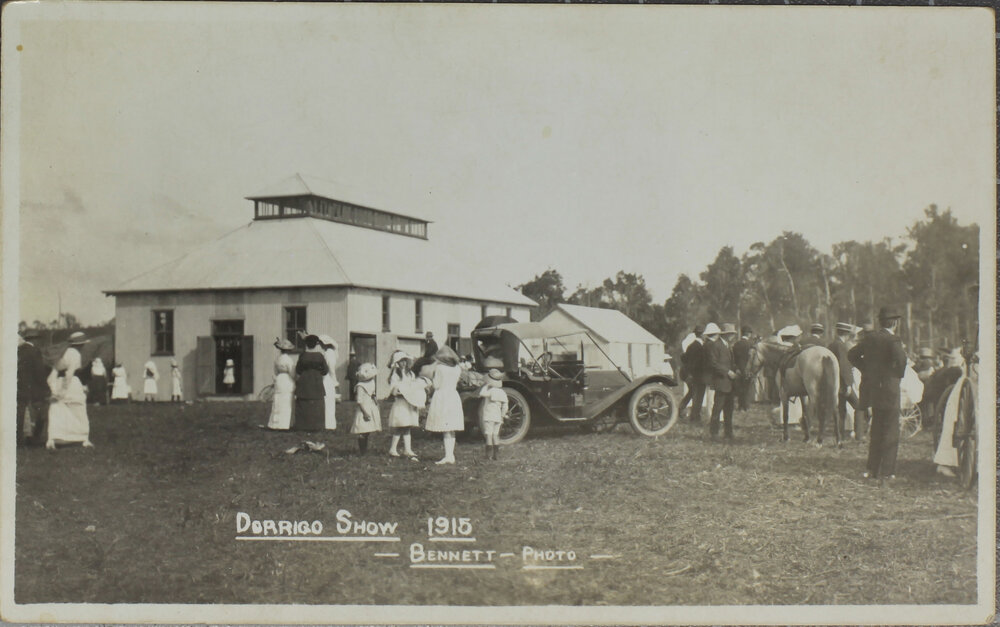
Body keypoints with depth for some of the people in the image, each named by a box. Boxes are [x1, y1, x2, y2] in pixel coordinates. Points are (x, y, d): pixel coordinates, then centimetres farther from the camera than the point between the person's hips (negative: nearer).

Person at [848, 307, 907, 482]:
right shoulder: (893, 340, -13)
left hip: (873, 388, 7)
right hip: (889, 388, -7)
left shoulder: (869, 338, 7)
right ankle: (886, 471, 2)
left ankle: (873, 469, 20)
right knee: (891, 432, 1)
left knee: (876, 430, 17)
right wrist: (899, 374, -12)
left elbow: (852, 354, 14)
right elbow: (900, 358, -30)